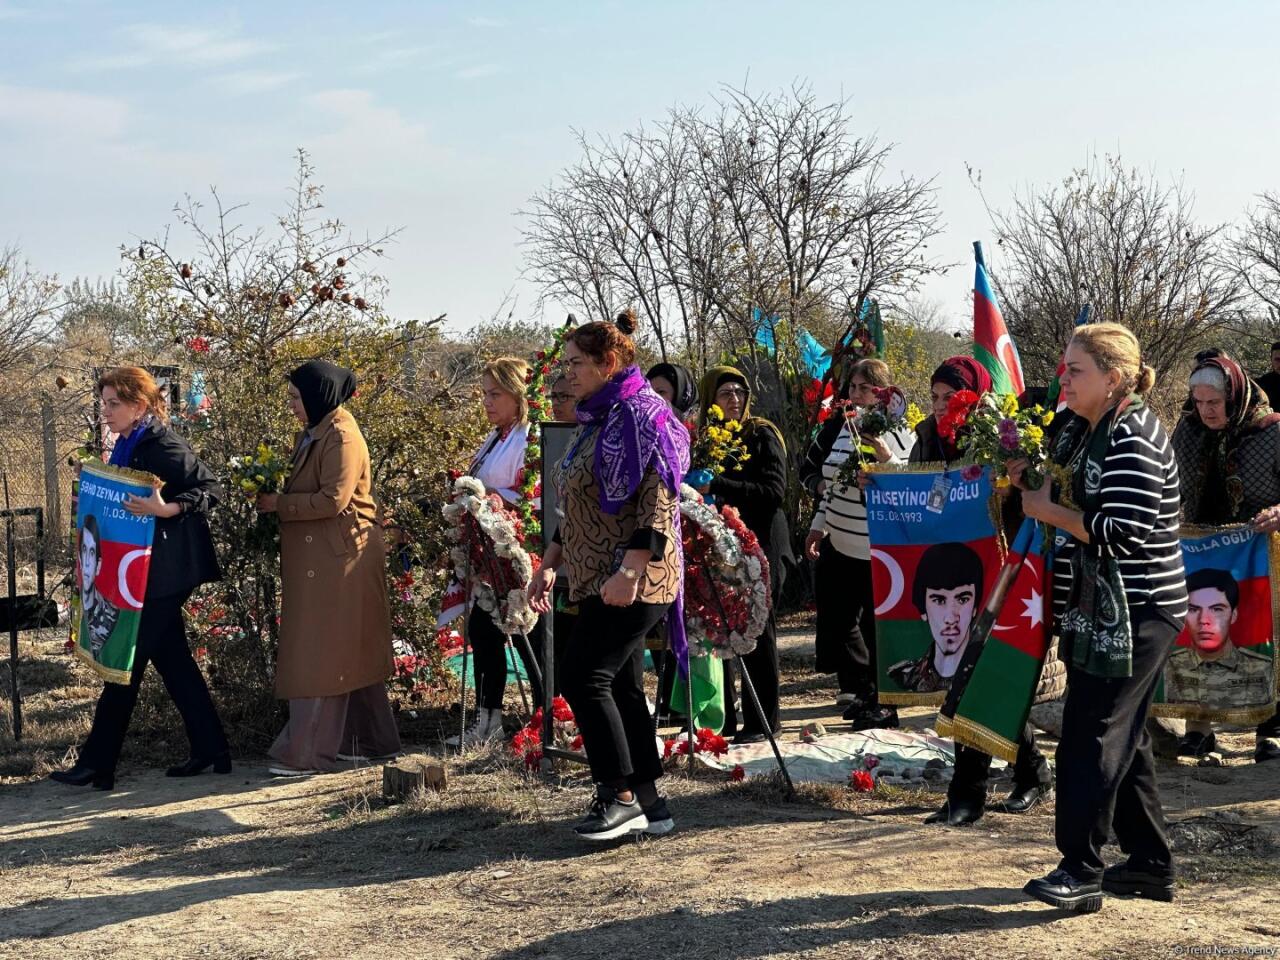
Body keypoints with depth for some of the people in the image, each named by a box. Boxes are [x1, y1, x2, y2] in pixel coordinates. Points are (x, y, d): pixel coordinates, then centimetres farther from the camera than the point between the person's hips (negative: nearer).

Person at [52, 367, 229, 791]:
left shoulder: (163, 446, -16)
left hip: (161, 575, -9)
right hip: (139, 569, 9)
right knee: (172, 659, 12)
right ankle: (210, 749, 18)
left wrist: (167, 509, -32)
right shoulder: (127, 446, 12)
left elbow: (209, 488, -20)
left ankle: (97, 763, 5)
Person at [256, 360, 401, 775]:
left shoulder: (342, 438, -15)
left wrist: (278, 504, -14)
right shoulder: (314, 434, 15)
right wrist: (274, 496, 5)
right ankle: (369, 740, 23)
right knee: (349, 655, 15)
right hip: (316, 559, 10)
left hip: (337, 561, -10)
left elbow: (332, 499, -22)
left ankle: (308, 753, -1)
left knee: (323, 655, -6)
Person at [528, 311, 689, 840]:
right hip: (596, 580, 10)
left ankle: (620, 796, -4)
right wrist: (550, 565, 19)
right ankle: (648, 802, 17)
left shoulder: (641, 415, -11)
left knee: (584, 679, -13)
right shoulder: (596, 421, 18)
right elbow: (576, 508, 24)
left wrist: (629, 572, -26)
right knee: (619, 684, 10)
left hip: (632, 582, -10)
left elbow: (659, 502, -20)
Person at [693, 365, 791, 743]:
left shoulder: (763, 435, -3)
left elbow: (774, 491, -15)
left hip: (760, 548, -5)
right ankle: (722, 719, 14)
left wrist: (716, 486, -21)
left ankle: (763, 722, 8)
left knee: (757, 632, 0)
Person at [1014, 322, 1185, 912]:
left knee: (1092, 736, -8)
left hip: (1136, 611, -10)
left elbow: (1120, 531, -25)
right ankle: (1150, 863, 26)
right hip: (1102, 609, 10)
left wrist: (1049, 510, -16)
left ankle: (1080, 871, -3)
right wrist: (1029, 478, 2)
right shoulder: (1082, 431, 11)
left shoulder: (1134, 438, -17)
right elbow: (1068, 498, 20)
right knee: (1123, 735, 15)